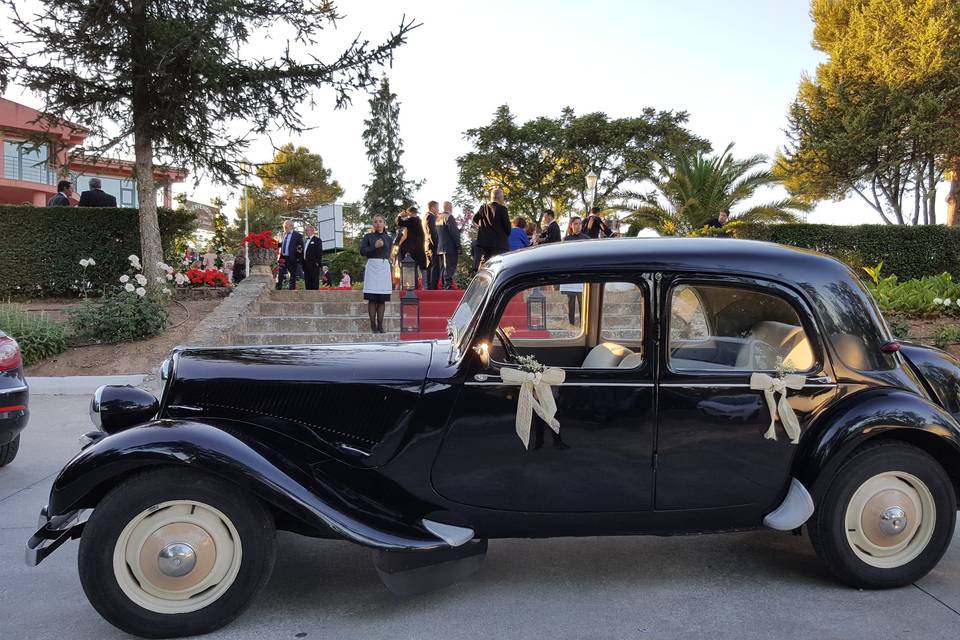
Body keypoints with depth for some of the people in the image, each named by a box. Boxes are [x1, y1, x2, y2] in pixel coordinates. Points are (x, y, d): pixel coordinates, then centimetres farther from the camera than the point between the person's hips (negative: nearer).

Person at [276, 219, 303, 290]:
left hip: (292, 259, -5)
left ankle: (292, 291, 10)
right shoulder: (284, 234, 13)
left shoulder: (297, 235, -5)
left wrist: (299, 259, -9)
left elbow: (301, 248, -5)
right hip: (283, 258, 5)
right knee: (280, 274, -2)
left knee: (293, 277, 4)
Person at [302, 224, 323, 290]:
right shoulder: (305, 241, 22)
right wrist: (303, 263, 12)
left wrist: (317, 262, -16)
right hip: (306, 264, 8)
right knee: (307, 281, 6)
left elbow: (320, 252, -8)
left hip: (314, 264, -8)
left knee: (315, 280, -7)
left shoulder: (317, 240, -1)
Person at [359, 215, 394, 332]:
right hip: (372, 266, -3)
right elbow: (362, 251, -2)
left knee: (382, 298, 1)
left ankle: (380, 325, 4)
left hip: (385, 267, 3)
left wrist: (391, 273, 20)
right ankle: (373, 325, -4)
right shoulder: (368, 236, 6)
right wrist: (374, 246, -12)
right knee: (372, 298, -7)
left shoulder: (389, 239, 14)